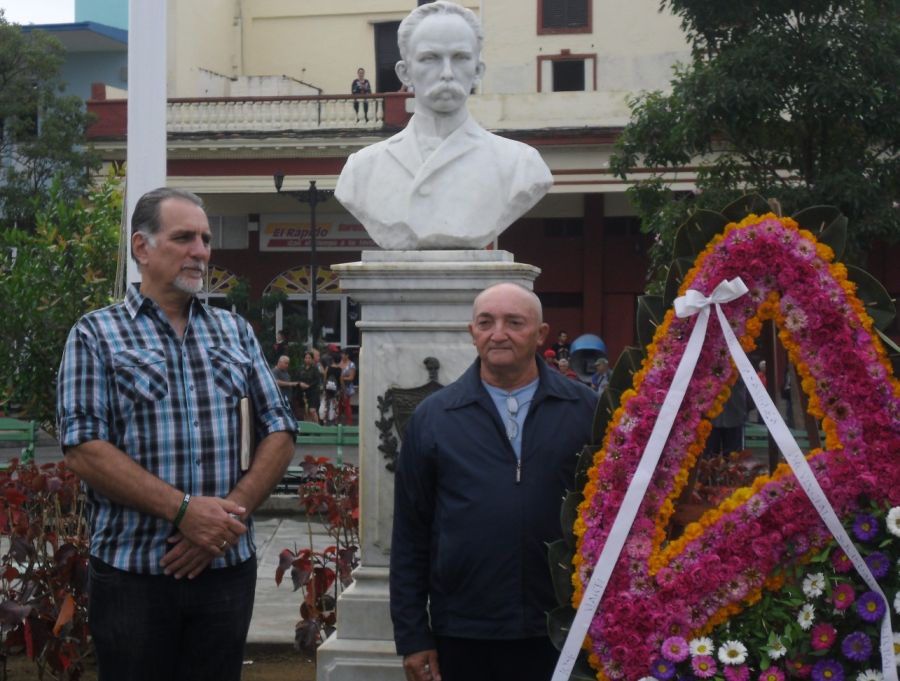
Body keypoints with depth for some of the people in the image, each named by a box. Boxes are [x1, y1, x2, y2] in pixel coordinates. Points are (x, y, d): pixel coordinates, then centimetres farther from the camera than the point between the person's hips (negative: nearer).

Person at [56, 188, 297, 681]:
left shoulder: (234, 332, 12)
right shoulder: (96, 334, 0)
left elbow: (279, 432, 7)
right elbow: (83, 452, -11)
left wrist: (230, 513, -9)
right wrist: (184, 510, -18)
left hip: (228, 568, 4)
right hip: (132, 574, -3)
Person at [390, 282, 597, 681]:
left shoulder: (585, 410, 3)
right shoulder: (432, 416, 4)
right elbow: (410, 536, 5)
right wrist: (412, 636, 2)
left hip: (559, 633, 0)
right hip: (463, 635, 0)